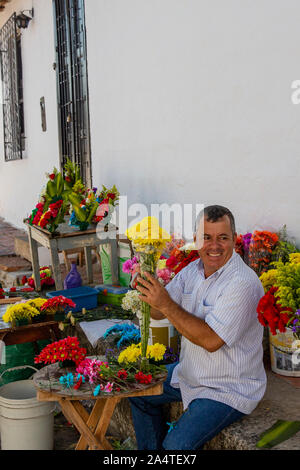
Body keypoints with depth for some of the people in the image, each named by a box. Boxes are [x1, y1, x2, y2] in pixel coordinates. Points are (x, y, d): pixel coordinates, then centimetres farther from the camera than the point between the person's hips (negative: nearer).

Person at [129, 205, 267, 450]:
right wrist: (147, 282, -19)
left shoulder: (243, 283, -25)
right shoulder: (192, 270, 0)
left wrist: (166, 304, -31)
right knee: (139, 391, 19)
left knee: (177, 444, -22)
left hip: (227, 390, -8)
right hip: (190, 373, 8)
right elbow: (158, 313, 1)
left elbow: (211, 340, -30)